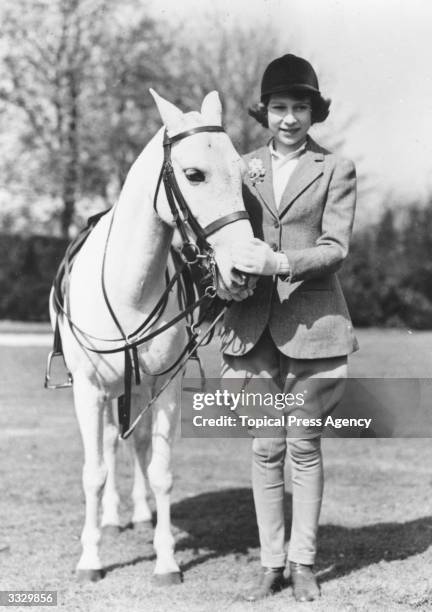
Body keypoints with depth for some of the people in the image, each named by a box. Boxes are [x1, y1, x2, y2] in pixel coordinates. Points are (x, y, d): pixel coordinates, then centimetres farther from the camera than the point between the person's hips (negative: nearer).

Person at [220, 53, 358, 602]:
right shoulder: (243, 169, 12)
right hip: (253, 324, 2)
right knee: (265, 448, 5)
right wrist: (230, 274, -13)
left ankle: (303, 562, 15)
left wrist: (278, 262, -23)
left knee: (304, 446, 4)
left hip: (312, 321, -2)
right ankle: (271, 563, 14)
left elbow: (335, 248, -8)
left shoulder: (336, 171, 2)